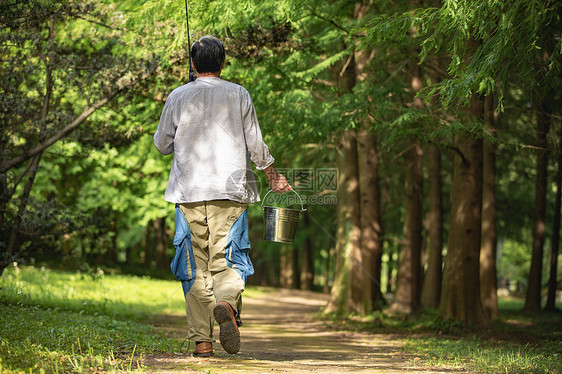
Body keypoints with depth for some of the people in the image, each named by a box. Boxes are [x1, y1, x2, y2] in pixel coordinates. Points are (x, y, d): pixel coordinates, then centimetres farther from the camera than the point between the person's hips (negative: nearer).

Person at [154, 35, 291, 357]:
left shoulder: (178, 97, 4)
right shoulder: (239, 95, 4)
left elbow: (162, 144, 11)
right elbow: (255, 144, 5)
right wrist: (274, 177, 18)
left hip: (189, 191, 1)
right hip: (230, 189, 0)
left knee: (195, 266, 5)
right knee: (228, 258, 2)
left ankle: (202, 340, 4)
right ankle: (227, 304, -31)